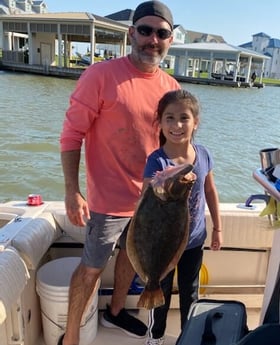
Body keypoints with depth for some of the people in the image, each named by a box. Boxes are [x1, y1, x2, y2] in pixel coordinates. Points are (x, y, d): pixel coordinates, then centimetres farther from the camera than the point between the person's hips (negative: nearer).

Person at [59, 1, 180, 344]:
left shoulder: (171, 86, 1)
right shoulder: (101, 75, -16)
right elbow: (71, 134, -14)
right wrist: (72, 192, -19)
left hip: (151, 198, 6)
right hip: (110, 199, -6)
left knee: (131, 257, 23)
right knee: (92, 268, 8)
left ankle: (115, 311, 49)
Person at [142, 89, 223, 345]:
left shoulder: (204, 154, -11)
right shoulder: (157, 161, -24)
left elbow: (210, 191, 4)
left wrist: (217, 228, 9)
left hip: (194, 239, 3)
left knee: (190, 293, 23)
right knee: (161, 293, 18)